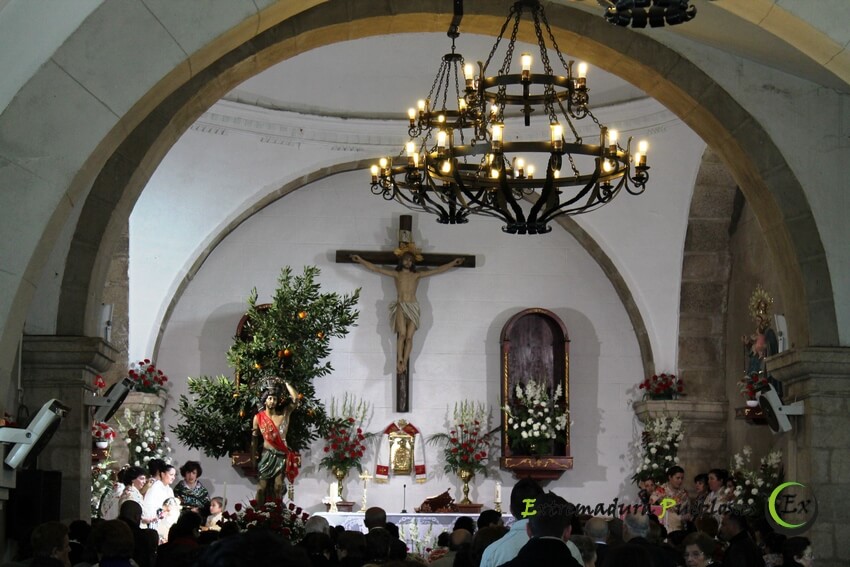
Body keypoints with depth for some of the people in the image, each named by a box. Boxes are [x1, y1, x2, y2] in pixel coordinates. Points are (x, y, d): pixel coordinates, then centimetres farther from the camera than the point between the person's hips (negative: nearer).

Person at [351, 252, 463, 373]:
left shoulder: (417, 275, 16)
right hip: (400, 306, -2)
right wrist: (361, 261, 3)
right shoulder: (396, 274, 13)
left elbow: (437, 270, 15)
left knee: (409, 336, -8)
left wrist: (453, 263, 13)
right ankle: (400, 361, -18)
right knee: (402, 334, -20)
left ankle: (404, 363, -7)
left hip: (413, 308, 2)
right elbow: (376, 269, 9)